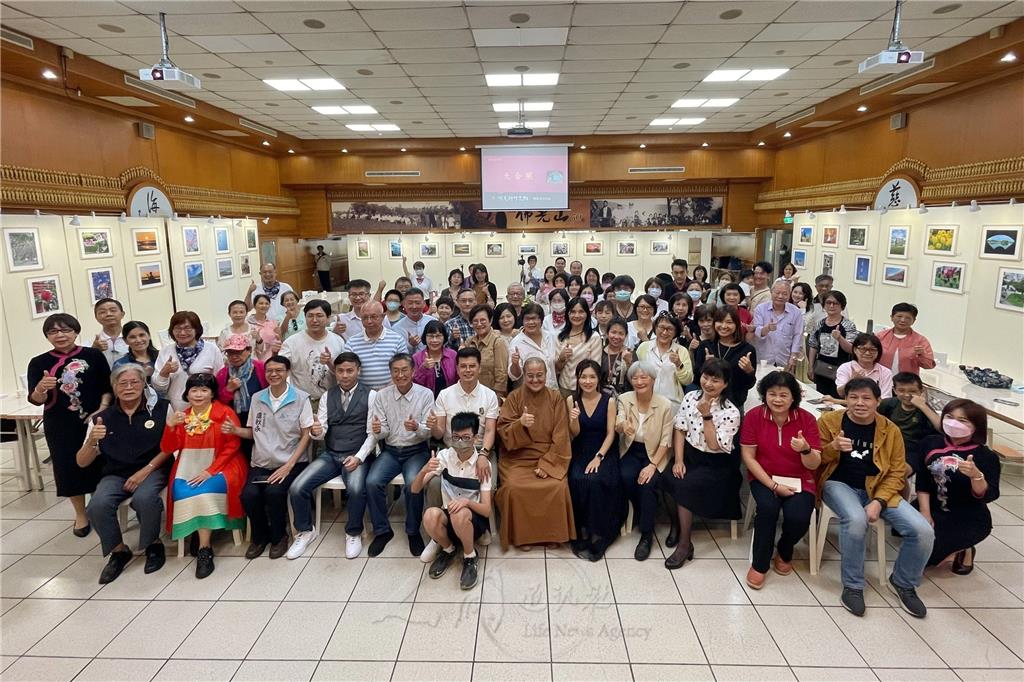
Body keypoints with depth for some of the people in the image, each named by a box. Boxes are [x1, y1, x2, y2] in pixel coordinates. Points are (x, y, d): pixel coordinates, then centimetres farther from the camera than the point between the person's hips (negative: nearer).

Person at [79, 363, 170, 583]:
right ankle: (118, 551, 3)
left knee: (143, 499, -33)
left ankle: (153, 545, -3)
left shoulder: (160, 409, -2)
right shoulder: (102, 419, 6)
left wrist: (146, 470, -14)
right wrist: (92, 441, -14)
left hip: (152, 470, -3)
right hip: (116, 474, 3)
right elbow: (82, 462, 6)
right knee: (97, 506, -26)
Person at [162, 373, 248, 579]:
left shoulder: (225, 412, -3)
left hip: (220, 466, -4)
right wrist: (170, 426, -13)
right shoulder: (181, 416, 11)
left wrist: (210, 471, -18)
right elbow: (167, 449, 5)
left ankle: (204, 548, -19)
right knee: (182, 491, -25)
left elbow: (232, 446, -9)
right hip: (190, 468, 4)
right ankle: (204, 545, -11)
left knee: (204, 491, -30)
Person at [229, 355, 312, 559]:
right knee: (248, 495, -22)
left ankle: (279, 536, 1)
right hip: (261, 463, 4)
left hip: (291, 463, -3)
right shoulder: (257, 398, 9)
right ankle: (260, 536, 8)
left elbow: (306, 435, -5)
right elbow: (252, 432, 17)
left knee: (274, 492, -29)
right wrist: (235, 430, -6)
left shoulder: (301, 398, -4)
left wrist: (288, 465, -14)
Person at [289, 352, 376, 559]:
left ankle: (354, 534, -5)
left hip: (357, 456, -4)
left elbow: (373, 433, -7)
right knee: (296, 488, -14)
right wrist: (315, 431, -22)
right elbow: (321, 432, 3)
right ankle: (305, 531, 13)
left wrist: (358, 457, -20)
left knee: (356, 489, -33)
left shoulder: (370, 395, -3)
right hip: (330, 455, 4)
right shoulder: (327, 396, 9)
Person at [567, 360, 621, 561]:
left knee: (595, 481, -29)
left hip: (603, 452, -1)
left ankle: (597, 533, -13)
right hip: (580, 453, 1)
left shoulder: (609, 401, -2)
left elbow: (610, 433, -3)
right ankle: (582, 531, -13)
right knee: (578, 480, -28)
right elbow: (574, 434, 2)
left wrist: (598, 457, -15)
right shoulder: (571, 400, 1)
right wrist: (574, 419, -20)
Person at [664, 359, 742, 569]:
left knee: (683, 485, -26)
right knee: (670, 479, -24)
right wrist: (678, 460, -9)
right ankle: (678, 525, 1)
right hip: (690, 455, 4)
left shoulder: (730, 412, -13)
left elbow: (715, 446, -17)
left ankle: (685, 544, -10)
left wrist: (706, 416, -23)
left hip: (716, 465, -4)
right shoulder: (690, 397, -1)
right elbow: (679, 430, 0)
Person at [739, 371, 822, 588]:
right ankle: (759, 564, -8)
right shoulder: (754, 416, -9)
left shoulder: (806, 419, -8)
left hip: (798, 480, 1)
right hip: (764, 478, 0)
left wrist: (805, 449, -32)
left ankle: (784, 552, 12)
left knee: (798, 518, -24)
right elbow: (748, 457, -7)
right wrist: (773, 485, -14)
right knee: (767, 507, -30)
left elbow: (814, 465, -9)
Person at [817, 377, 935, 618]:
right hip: (839, 484, -3)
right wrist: (833, 447, -20)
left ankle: (903, 583, 14)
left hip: (878, 489, 3)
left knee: (923, 531, -17)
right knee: (856, 519, -36)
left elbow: (896, 473, 3)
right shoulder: (829, 421, -3)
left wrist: (878, 501, -13)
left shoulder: (890, 430, 3)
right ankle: (852, 586, -13)